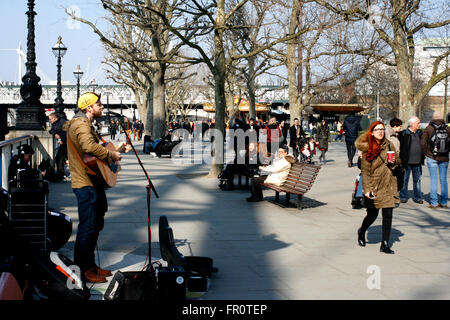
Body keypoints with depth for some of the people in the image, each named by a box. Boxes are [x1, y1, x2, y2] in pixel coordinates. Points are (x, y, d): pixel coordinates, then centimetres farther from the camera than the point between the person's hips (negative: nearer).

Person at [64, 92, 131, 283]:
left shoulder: (86, 125, 21)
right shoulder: (80, 124, -14)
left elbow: (97, 149, 27)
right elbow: (89, 147, -33)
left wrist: (119, 150, 17)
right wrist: (111, 155, -21)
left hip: (94, 183, 11)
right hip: (86, 184, -11)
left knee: (96, 225, 16)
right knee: (87, 227, -7)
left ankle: (90, 265, 25)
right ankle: (82, 269, 0)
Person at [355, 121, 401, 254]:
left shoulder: (388, 144, 6)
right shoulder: (367, 149, -6)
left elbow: (398, 160, 19)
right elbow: (365, 171, -7)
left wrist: (394, 161, -5)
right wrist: (367, 189, -15)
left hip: (388, 185, 3)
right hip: (374, 186, -3)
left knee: (388, 215, -3)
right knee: (372, 215, 7)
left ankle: (385, 244, 6)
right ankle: (361, 232, 38)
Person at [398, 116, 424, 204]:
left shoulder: (420, 133, 12)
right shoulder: (403, 134, -7)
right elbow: (400, 147, -8)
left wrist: (422, 157, 15)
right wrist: (402, 159, -11)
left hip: (417, 162, 5)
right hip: (407, 162, -5)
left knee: (417, 180, 10)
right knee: (404, 180, 3)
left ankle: (418, 197, 17)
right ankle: (403, 197, 13)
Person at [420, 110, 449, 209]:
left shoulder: (428, 128, -4)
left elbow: (423, 143, -8)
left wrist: (426, 153, 4)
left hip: (432, 158, -2)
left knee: (433, 180, 2)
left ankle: (434, 202, 1)